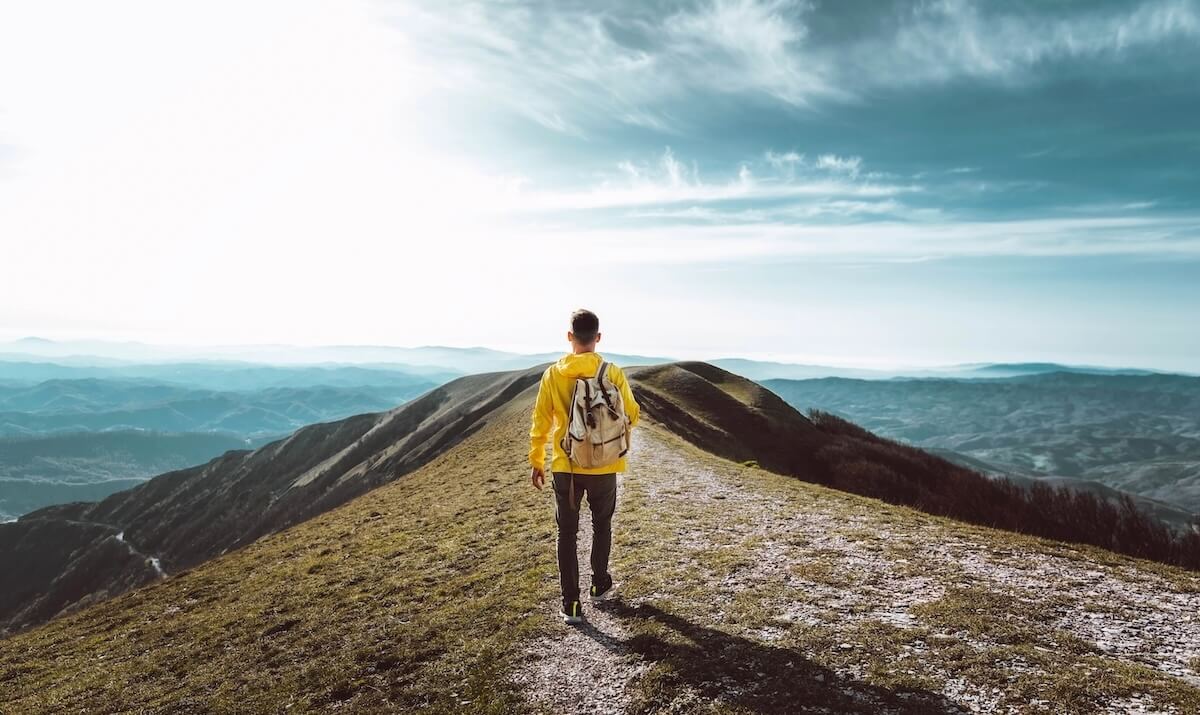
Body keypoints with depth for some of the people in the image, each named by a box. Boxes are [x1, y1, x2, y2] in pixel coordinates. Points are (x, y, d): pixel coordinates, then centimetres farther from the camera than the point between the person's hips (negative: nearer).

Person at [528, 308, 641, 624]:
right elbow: (631, 416, 0)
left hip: (565, 466, 0)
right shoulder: (612, 373, -10)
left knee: (567, 533, 11)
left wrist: (536, 461, 10)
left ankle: (571, 604, 11)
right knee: (602, 526, 23)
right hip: (603, 467, 0)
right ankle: (600, 585, 36)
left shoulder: (553, 374, -6)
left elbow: (540, 422, -1)